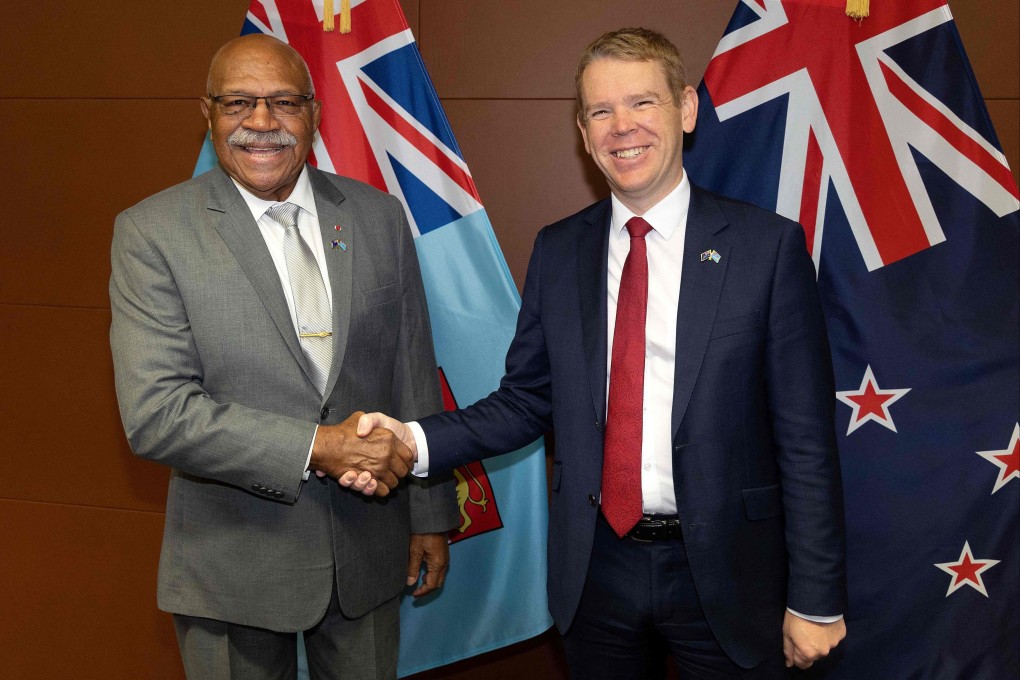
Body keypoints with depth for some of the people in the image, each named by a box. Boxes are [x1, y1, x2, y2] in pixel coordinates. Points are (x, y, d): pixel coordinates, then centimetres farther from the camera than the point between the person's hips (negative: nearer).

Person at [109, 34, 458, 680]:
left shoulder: (379, 216, 1)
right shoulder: (152, 232, -10)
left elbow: (415, 377, 4)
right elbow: (155, 412, -18)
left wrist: (432, 515, 7)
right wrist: (315, 447, -24)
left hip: (369, 550, 3)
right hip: (233, 568, -3)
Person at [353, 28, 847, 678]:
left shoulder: (767, 245, -9)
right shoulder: (558, 251, 2)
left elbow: (806, 438, -8)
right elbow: (527, 400, 5)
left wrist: (816, 600, -6)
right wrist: (417, 440, -11)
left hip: (723, 576, -2)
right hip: (596, 569, 3)